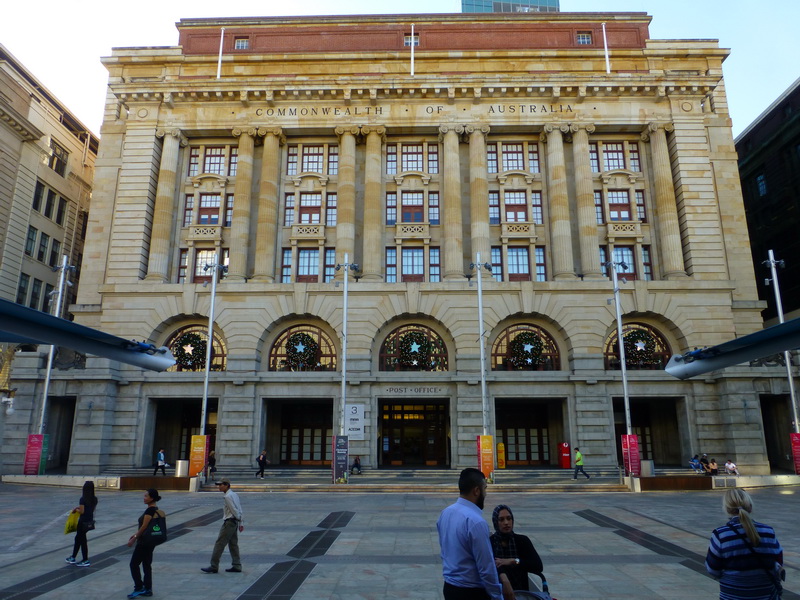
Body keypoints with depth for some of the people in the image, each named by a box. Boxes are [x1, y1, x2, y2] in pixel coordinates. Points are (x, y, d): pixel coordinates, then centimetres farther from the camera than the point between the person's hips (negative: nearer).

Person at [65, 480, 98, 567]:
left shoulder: (83, 499, -19)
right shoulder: (95, 499, 0)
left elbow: (82, 511, -19)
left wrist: (75, 509, 0)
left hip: (83, 522, -7)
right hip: (90, 521, 7)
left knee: (82, 540, 6)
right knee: (78, 538, 21)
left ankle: (85, 560, 13)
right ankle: (72, 557, 32)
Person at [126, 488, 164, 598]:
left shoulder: (150, 510, -20)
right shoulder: (156, 509, 9)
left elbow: (144, 526, -20)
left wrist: (134, 538, -12)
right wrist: (135, 535, 18)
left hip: (144, 542, -9)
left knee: (134, 564, 3)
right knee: (147, 565, 14)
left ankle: (139, 588, 8)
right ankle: (148, 589, 19)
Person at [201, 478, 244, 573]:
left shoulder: (227, 496, -15)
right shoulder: (234, 494, 14)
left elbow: (234, 510, -17)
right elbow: (239, 510, 14)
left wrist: (239, 520, -6)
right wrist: (240, 523, 14)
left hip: (229, 522, -10)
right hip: (235, 522, 10)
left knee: (219, 543, -3)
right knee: (233, 544, 12)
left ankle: (214, 566, 2)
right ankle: (237, 566, 14)